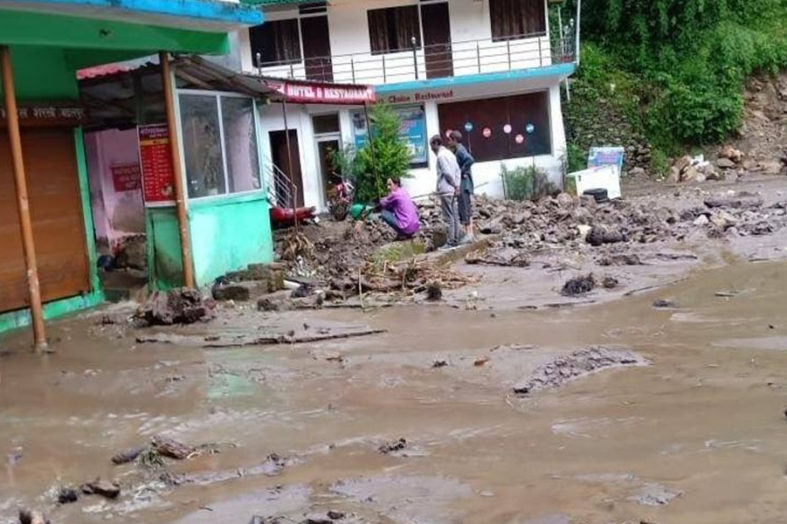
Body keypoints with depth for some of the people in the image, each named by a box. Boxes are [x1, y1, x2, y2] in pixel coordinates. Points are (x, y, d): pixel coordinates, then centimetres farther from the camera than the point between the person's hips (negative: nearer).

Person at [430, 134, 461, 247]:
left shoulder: (441, 155, -13)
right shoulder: (449, 153, 16)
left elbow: (447, 172, -20)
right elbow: (457, 171, 14)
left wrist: (455, 185, -10)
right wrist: (457, 186, 9)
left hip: (445, 191, -9)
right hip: (452, 190, 9)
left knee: (448, 217, -6)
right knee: (454, 216, 10)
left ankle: (451, 242, -5)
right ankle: (456, 240, 15)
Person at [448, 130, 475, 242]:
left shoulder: (460, 151, -14)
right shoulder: (458, 151, 16)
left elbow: (470, 160, -31)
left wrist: (462, 171, -22)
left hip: (463, 184, -10)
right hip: (461, 185, 10)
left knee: (465, 209, -7)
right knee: (465, 209, 13)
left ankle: (469, 233, -4)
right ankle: (469, 232, 18)